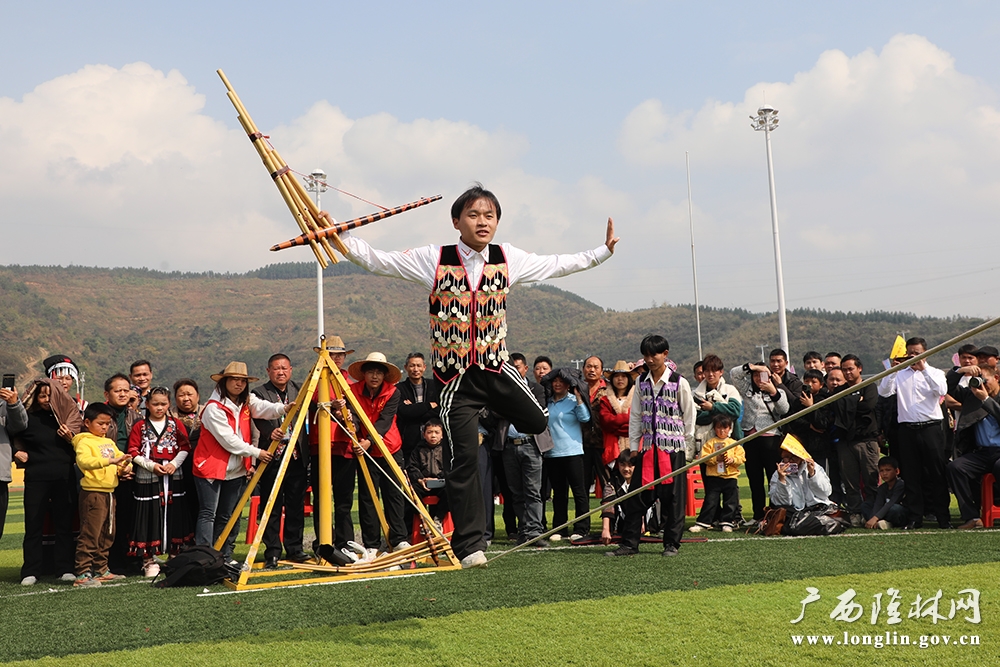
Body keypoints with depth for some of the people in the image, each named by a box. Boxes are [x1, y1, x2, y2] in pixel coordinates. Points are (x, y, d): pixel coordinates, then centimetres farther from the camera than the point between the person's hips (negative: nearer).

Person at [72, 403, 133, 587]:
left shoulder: (109, 442, 17)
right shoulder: (84, 442, -8)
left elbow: (122, 456, 21)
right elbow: (83, 460, -26)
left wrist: (125, 467, -3)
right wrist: (110, 461, -37)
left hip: (109, 492, 9)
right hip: (93, 492, -9)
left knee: (107, 534, 14)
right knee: (90, 534, -9)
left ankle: (101, 570, 24)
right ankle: (82, 574, -7)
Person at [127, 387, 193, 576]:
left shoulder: (176, 425, 8)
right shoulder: (140, 427, 4)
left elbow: (185, 448, 4)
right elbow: (133, 452, -1)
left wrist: (174, 463, -12)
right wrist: (151, 465, -12)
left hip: (173, 477, 2)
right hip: (147, 478, -2)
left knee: (174, 516, 5)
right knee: (150, 518, -1)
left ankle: (176, 556, 16)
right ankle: (149, 560, 7)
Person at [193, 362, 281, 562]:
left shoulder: (246, 402, 8)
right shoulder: (214, 408, -13)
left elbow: (264, 409, -11)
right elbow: (228, 440, -17)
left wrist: (284, 408, -31)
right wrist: (256, 453, -16)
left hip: (236, 470, 7)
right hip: (211, 468, -6)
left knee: (228, 516, 9)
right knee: (208, 514, -9)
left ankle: (225, 558, 13)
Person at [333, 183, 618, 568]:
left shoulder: (507, 259, 3)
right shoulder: (434, 260, -6)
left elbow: (556, 265, 14)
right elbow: (376, 261, -3)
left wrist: (603, 251, 15)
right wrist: (338, 236, -12)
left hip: (496, 367, 3)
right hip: (456, 376, -3)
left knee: (536, 423, -2)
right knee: (465, 456, -3)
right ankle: (469, 546, 8)